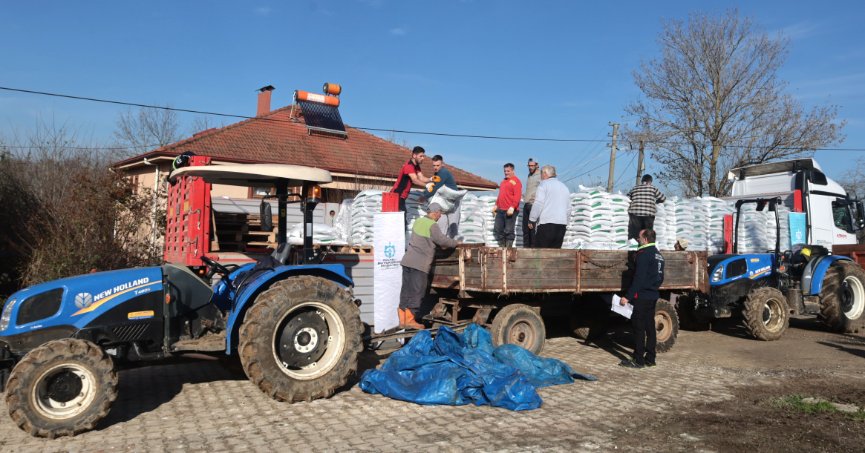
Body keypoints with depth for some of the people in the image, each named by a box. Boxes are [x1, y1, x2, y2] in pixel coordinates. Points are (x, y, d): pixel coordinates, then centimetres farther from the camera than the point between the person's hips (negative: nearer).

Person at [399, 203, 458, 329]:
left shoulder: (418, 221, 12)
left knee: (406, 291, 11)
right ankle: (410, 320, 1)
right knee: (417, 292, 0)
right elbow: (442, 240, -11)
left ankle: (402, 319, 16)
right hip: (419, 264, -8)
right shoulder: (432, 225, -11)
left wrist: (441, 245, 22)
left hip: (407, 260, 8)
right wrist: (455, 243, 7)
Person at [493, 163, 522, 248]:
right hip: (500, 210, 8)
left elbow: (517, 196, -15)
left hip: (510, 211, -8)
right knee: (497, 229, 7)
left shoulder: (515, 181, -6)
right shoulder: (504, 181, 21)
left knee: (508, 231, -5)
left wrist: (512, 207, -23)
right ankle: (502, 246, 15)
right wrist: (496, 205, 19)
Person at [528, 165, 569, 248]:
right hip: (562, 224, 7)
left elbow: (538, 204, -9)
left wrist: (531, 220, -4)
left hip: (546, 223, -6)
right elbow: (568, 207, 21)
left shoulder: (544, 184, 0)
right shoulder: (564, 187, 21)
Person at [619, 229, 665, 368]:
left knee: (639, 328, -5)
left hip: (642, 296, -9)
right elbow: (661, 277, 21)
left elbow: (638, 278, -21)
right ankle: (650, 359, 16)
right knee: (650, 327, 12)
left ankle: (638, 360, -2)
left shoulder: (644, 254, -15)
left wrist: (628, 296, -20)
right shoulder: (658, 255, 15)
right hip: (653, 296, 9)